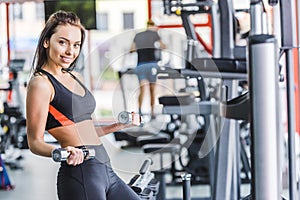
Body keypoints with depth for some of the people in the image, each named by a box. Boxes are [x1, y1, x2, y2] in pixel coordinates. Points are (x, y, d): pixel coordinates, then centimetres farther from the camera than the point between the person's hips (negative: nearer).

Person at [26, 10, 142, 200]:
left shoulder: (75, 77, 17)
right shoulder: (41, 83, -9)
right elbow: (35, 141, -12)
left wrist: (118, 126, 18)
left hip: (105, 170, 9)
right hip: (80, 174, -9)